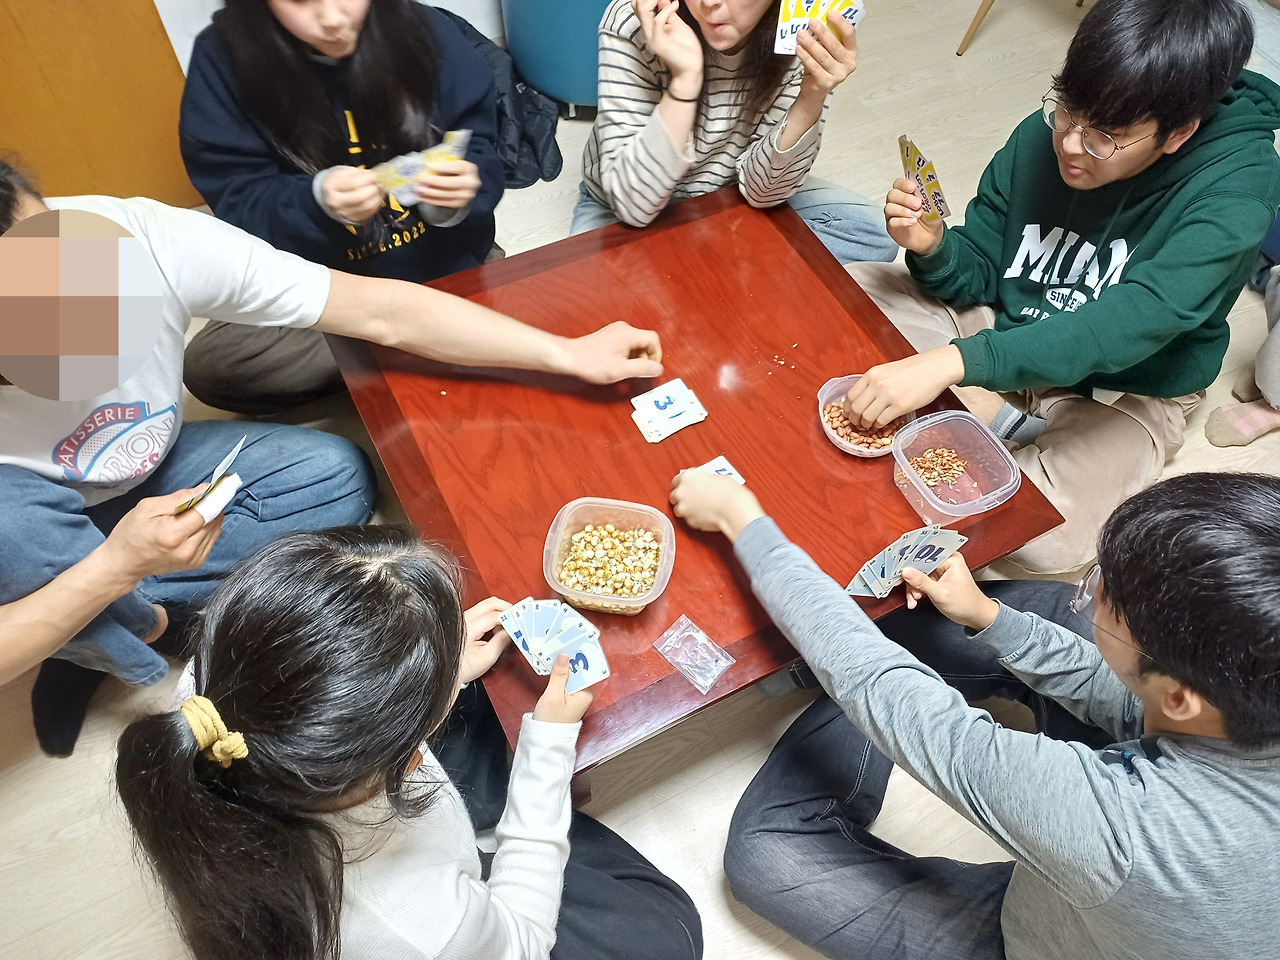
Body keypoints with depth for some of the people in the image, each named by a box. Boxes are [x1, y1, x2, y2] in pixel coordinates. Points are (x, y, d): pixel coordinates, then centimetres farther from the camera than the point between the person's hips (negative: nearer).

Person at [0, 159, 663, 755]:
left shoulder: (149, 239, -32)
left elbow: (382, 311, -27)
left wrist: (570, 355, -26)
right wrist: (120, 564, -41)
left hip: (141, 475, 3)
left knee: (338, 479, -19)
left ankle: (99, 638, -8)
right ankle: (149, 627, -6)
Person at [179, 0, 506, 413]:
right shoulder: (223, 59, -10)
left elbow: (482, 155, -3)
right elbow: (236, 203, -9)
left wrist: (461, 190, -27)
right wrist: (318, 202, -30)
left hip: (444, 266, 0)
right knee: (209, 364, -22)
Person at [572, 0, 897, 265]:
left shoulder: (804, 38, -19)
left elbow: (760, 188, -18)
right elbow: (634, 204, -31)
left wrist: (813, 97, -34)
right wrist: (685, 78, -41)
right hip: (622, 212, -3)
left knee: (874, 235, -14)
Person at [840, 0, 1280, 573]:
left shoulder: (1234, 188, -25)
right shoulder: (1041, 137, -12)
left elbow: (1132, 323, -40)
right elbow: (978, 275, -3)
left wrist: (953, 361, -52)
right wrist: (932, 249, -29)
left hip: (1127, 391, -4)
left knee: (1044, 543, -34)